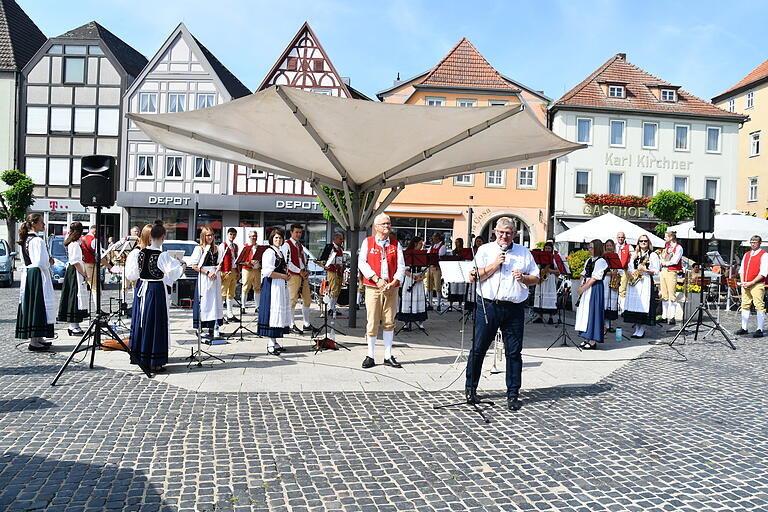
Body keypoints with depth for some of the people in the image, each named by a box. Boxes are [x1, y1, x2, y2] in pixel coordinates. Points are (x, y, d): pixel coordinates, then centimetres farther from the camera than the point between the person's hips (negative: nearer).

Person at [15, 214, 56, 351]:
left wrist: (48, 260, 11)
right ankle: (35, 341, -4)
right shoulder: (37, 240, -16)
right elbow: (41, 263, -22)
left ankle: (37, 338, 21)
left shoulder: (25, 240, 13)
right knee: (38, 305, -6)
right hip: (37, 276, -10)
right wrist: (49, 263, -1)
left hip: (27, 275, 10)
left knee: (30, 306, 13)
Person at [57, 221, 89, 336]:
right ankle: (74, 327, -5)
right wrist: (84, 274, -16)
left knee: (73, 299, 12)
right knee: (76, 298, -8)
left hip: (71, 271, 10)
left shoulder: (71, 243, 15)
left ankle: (73, 326, 18)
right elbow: (75, 262, -20)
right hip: (75, 274, -10)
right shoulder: (75, 244, -15)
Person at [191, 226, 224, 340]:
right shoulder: (199, 248, -2)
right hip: (203, 279, -5)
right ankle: (201, 328, 1)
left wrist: (217, 271, -1)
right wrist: (207, 273, -14)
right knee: (204, 302, -5)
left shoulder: (216, 248, 14)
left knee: (215, 302, 4)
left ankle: (214, 328, 8)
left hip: (215, 278, 5)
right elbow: (194, 266, -7)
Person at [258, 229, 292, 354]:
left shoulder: (280, 252, 17)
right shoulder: (269, 252, -12)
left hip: (282, 286, 10)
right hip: (272, 286, -10)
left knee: (280, 313, 10)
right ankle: (271, 345, -2)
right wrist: (284, 276, -14)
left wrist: (288, 275, 9)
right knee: (273, 312, -8)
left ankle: (274, 342, 18)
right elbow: (268, 272, -21)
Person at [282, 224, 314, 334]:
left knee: (307, 300, 9)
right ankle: (291, 325, 3)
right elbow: (287, 262, -14)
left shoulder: (300, 245, 17)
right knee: (293, 300, -5)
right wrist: (299, 271, -15)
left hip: (303, 275, 8)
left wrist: (306, 271, 3)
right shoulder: (287, 245, -6)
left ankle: (307, 324, 17)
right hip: (293, 275, -8)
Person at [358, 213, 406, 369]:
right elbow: (362, 263, -3)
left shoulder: (396, 244, 10)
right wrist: (377, 280, -14)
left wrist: (394, 282, -12)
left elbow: (401, 266, 5)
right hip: (372, 287, -2)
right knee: (372, 322, -1)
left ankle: (388, 356, 13)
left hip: (391, 288, 2)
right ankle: (371, 356, 10)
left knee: (389, 322, 5)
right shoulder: (367, 242, 5)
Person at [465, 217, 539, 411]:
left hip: (514, 308, 2)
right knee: (478, 348, 4)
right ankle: (470, 388, 20)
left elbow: (536, 279, 13)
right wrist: (495, 264, -9)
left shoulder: (524, 253, 13)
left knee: (514, 352, 2)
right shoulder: (485, 250, 6)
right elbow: (475, 277, -3)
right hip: (488, 306, -2)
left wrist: (523, 277, -6)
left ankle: (513, 394, 11)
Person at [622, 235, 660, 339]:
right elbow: (629, 268, 17)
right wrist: (630, 274, -3)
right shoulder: (634, 255, 20)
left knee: (643, 305, -9)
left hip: (645, 282, -5)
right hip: (633, 282, 5)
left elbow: (656, 271, -1)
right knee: (633, 304, 1)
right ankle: (636, 328, 9)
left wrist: (646, 270, -17)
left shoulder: (653, 255, 4)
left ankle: (641, 330, -4)